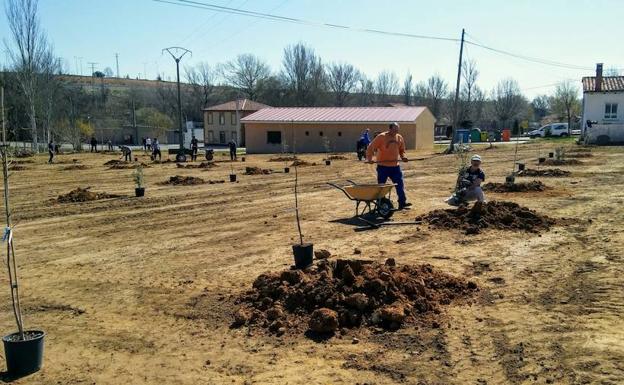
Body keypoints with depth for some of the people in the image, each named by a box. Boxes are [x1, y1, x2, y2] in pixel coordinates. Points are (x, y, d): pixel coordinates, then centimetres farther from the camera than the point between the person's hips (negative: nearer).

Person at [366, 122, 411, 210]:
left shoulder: (399, 138, 7)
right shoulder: (381, 137, -10)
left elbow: (402, 150, 21)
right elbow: (371, 147, -10)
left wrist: (403, 157, 1)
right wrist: (369, 158, -22)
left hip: (395, 166, 5)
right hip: (383, 166, -4)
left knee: (400, 184, -1)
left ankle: (402, 203, 4)